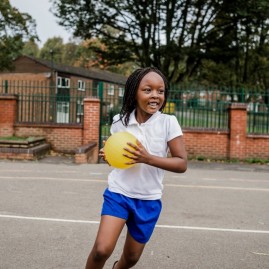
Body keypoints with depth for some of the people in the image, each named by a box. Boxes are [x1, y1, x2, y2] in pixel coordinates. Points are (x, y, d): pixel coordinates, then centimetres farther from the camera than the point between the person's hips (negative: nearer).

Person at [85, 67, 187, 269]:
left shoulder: (168, 123, -12)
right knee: (102, 250, -18)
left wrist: (148, 158, -27)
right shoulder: (120, 121, -5)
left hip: (149, 200, 0)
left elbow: (182, 164, -13)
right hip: (118, 193, 0)